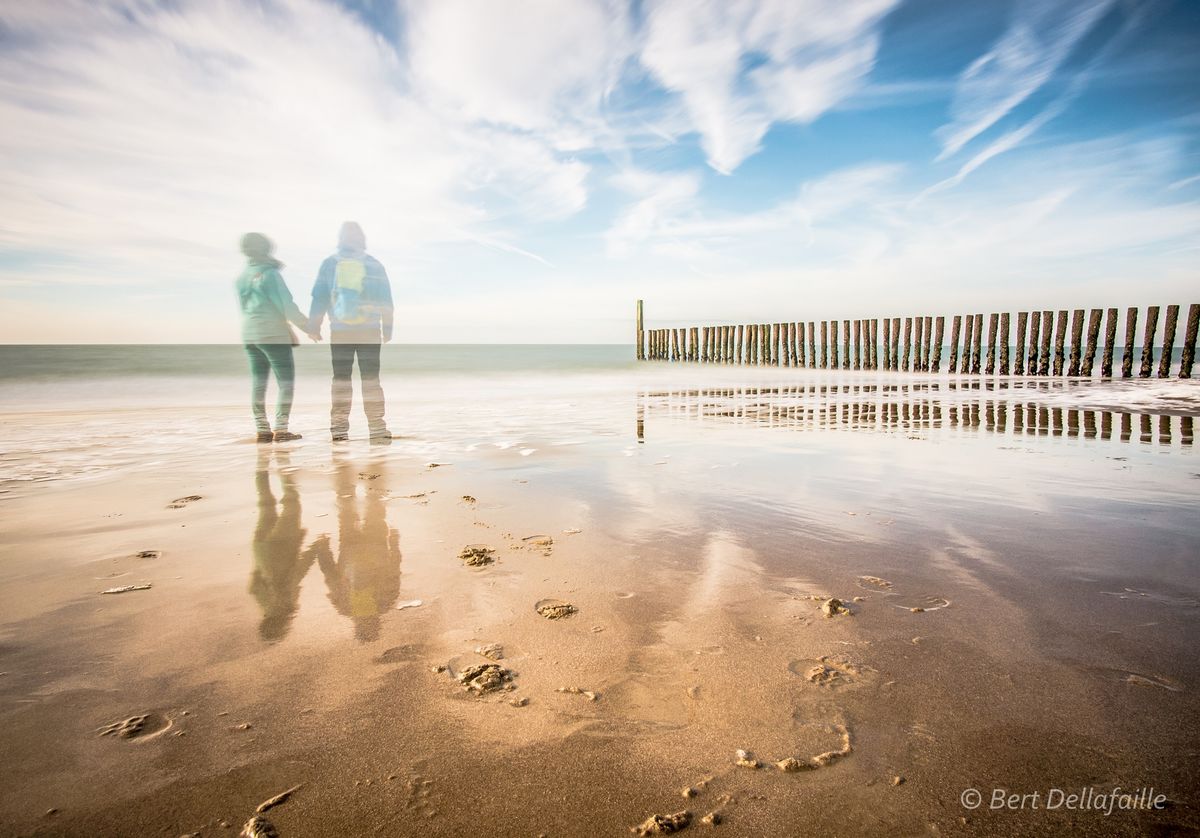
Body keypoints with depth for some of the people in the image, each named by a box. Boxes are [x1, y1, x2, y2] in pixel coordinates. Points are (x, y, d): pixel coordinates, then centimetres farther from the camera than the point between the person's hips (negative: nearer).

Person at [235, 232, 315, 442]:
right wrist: (308, 326, -7)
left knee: (258, 383, 9)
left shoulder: (241, 278, 10)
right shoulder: (269, 273, -12)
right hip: (274, 335, -7)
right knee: (286, 382, -2)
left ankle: (262, 429, 11)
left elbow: (245, 308, 15)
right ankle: (280, 429, -8)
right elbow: (287, 305, -15)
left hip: (249, 335, 7)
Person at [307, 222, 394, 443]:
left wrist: (314, 326, 9)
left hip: (340, 332, 1)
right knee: (371, 379, 1)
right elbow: (386, 300, 4)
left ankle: (339, 429, 5)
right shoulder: (375, 265, 4)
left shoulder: (329, 265, 5)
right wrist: (387, 328, 8)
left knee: (341, 378, 7)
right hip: (370, 331, 0)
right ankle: (377, 429, -4)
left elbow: (319, 298, 4)